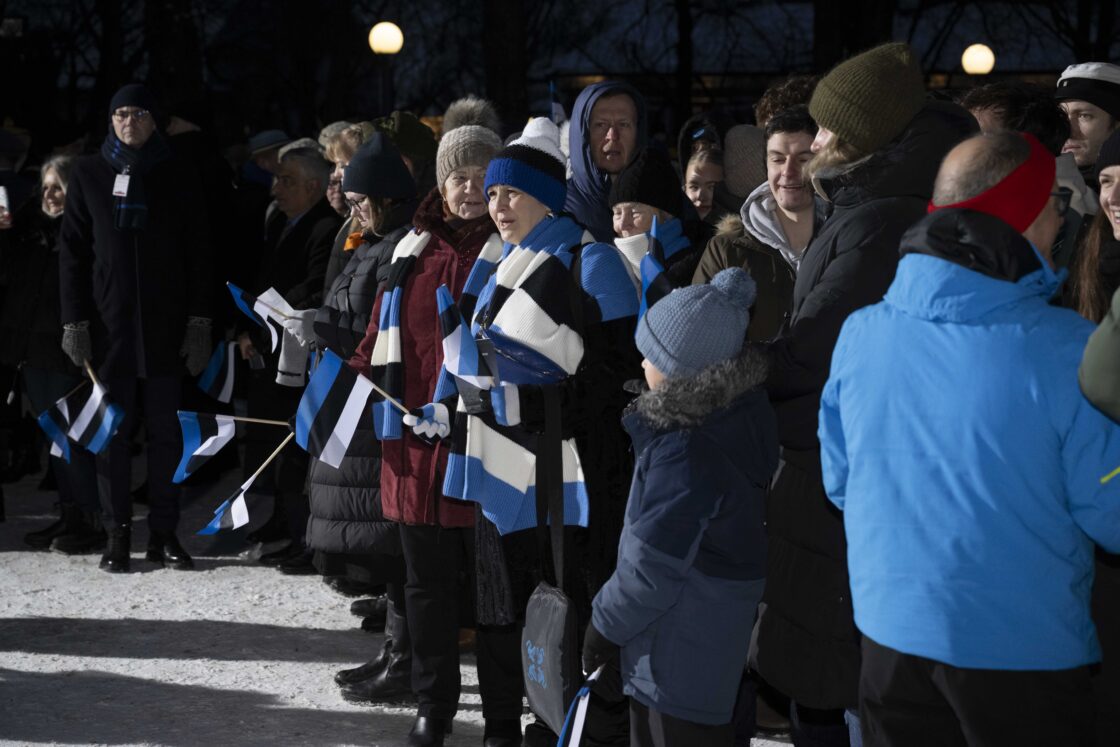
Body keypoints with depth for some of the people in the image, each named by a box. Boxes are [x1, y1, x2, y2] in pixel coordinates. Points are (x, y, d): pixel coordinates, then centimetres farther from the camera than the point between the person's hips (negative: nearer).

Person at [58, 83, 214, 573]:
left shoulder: (177, 177, 7)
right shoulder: (89, 174, 7)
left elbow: (198, 254, 6)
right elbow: (72, 251, 5)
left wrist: (200, 321, -2)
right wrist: (74, 321, -3)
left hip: (165, 325, 0)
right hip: (108, 324, 0)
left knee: (164, 430, 3)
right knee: (112, 431, 1)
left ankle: (164, 533, 9)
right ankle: (118, 534, 6)